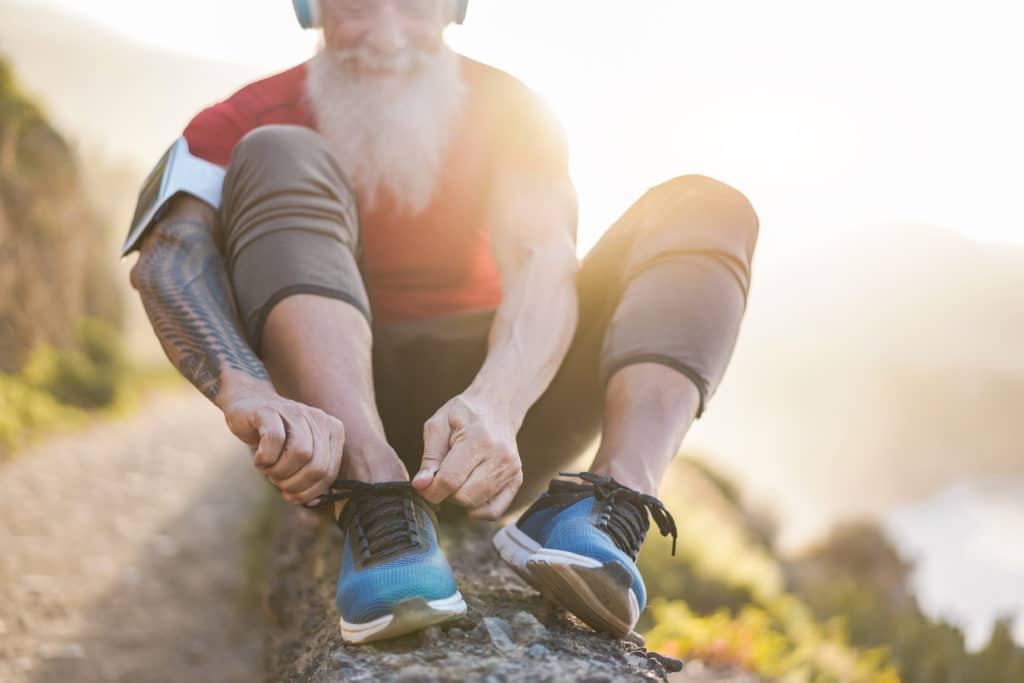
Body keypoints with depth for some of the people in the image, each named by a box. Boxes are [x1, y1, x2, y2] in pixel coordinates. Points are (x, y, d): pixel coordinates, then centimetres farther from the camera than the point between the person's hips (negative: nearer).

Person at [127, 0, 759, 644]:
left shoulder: (507, 111, 0)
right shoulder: (248, 122, -3)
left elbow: (544, 260, -20)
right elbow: (168, 257, -22)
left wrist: (495, 402, -41)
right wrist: (248, 391, -44)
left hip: (500, 403, 2)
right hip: (335, 419, -1)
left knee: (704, 205, -10)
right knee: (281, 158, -20)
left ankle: (614, 508, -36)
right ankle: (380, 510, -39)